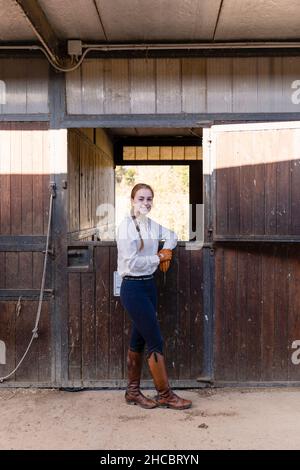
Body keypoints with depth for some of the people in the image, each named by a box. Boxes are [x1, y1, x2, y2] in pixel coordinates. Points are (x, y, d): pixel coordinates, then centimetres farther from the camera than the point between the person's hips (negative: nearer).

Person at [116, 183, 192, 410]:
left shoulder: (153, 224, 6)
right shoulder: (126, 226, -14)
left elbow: (172, 235, 24)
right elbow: (132, 262, -19)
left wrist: (167, 250, 4)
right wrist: (158, 258, -7)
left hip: (149, 284, 7)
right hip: (133, 287, -7)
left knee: (139, 340, 14)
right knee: (156, 342, -4)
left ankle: (133, 391, 27)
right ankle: (165, 395, 9)